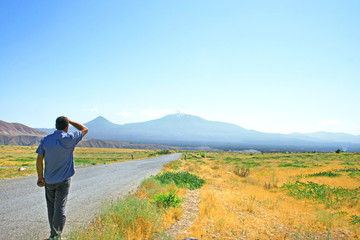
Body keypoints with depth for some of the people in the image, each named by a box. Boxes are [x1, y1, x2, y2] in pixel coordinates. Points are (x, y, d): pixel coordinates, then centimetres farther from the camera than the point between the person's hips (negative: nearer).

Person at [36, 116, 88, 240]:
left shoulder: (45, 140, -3)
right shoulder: (70, 139, -10)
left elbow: (39, 159, -4)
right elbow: (85, 129, 6)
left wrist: (40, 177, 4)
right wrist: (70, 121, 12)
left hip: (49, 180, 3)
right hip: (64, 180, -3)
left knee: (51, 206, 16)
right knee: (60, 207, -1)